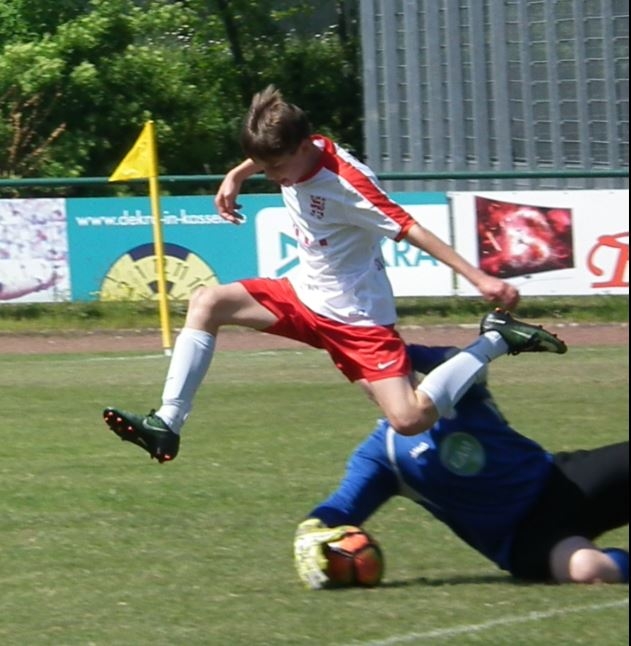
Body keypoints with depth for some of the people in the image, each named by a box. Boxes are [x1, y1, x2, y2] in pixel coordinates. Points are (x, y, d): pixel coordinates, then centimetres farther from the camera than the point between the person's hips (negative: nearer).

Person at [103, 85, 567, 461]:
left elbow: (411, 230, -27)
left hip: (355, 317, -8)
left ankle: (496, 341, -3)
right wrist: (236, 177, 15)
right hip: (305, 296, 8)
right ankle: (167, 425, -8)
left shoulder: (346, 184, -27)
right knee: (206, 303, -5)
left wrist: (479, 278, -31)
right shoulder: (291, 152, -4)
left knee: (411, 420, -20)